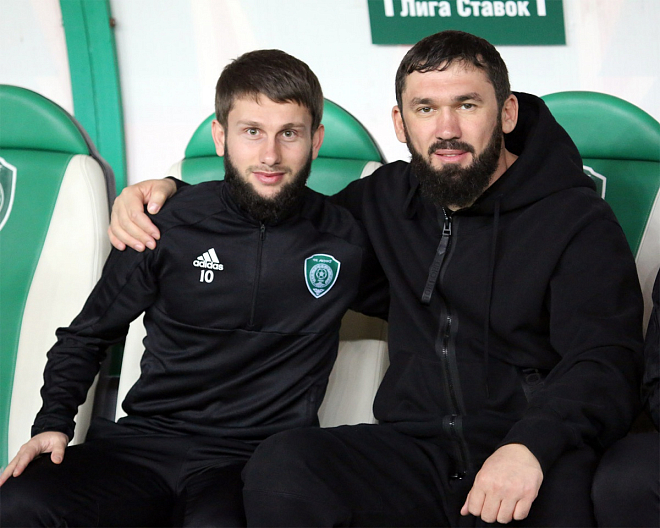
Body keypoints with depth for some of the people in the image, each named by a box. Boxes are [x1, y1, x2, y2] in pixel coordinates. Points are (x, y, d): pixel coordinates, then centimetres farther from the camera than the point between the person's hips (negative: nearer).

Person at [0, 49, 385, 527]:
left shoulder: (347, 241, 3)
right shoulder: (169, 225, 3)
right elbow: (85, 337, 15)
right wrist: (54, 423, 1)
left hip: (257, 456, -2)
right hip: (146, 440, 2)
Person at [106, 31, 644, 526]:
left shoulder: (578, 220, 4)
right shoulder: (391, 198, 20)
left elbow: (605, 364, -8)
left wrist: (531, 447, -28)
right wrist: (170, 192, 21)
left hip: (541, 461, -4)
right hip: (417, 456, 4)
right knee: (282, 465, -27)